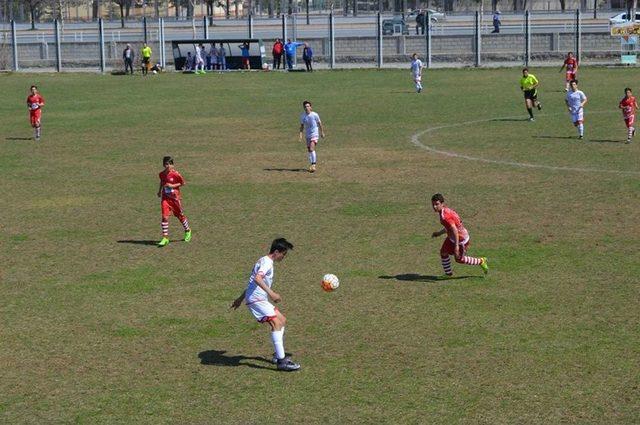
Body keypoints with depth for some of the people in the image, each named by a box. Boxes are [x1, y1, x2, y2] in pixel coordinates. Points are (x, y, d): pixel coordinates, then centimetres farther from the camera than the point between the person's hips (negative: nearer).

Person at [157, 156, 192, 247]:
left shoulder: (175, 174, -15)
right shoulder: (162, 174, -1)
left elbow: (183, 183, -5)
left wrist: (172, 185, -16)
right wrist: (159, 191, 18)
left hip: (175, 197, -3)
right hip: (165, 198, 3)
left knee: (180, 215, 14)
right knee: (164, 217, -11)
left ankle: (188, 231, 40)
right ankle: (165, 238, -9)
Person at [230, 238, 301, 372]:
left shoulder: (264, 261, 21)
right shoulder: (267, 262, -12)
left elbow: (251, 282, 29)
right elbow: (257, 278, -31)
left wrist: (241, 298, 35)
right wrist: (271, 293, -37)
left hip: (260, 300, 11)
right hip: (256, 299, -11)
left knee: (282, 320, 16)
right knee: (276, 323, -21)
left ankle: (278, 355, 21)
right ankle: (281, 361, -27)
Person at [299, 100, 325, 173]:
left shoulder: (315, 115, -11)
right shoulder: (302, 116, 0)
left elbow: (319, 124, 2)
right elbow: (302, 126, 8)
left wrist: (322, 132, 11)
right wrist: (301, 134, -4)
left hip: (314, 135, -5)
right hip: (307, 135, 5)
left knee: (311, 149, -20)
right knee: (309, 151, 10)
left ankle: (313, 165, -20)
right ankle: (311, 165, 22)